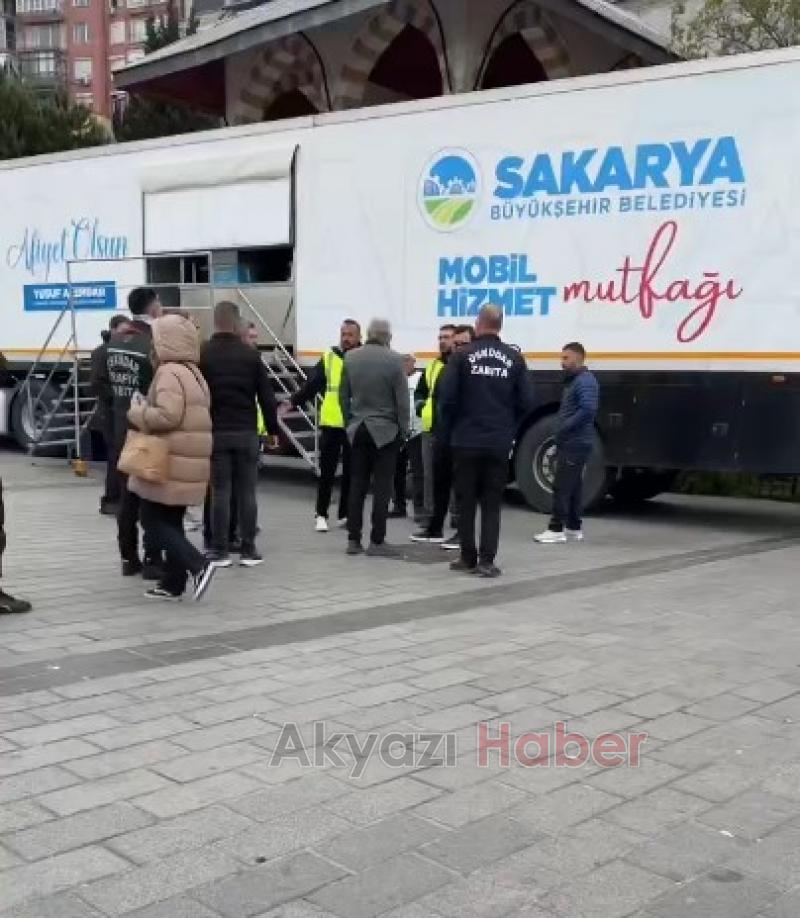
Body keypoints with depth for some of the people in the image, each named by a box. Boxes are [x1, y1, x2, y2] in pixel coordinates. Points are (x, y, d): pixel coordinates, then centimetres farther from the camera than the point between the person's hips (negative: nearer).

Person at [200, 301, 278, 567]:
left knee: (220, 491, 3)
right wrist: (273, 428, 11)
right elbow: (266, 396, 2)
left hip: (215, 433, 0)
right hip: (246, 433, 1)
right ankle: (248, 550, 7)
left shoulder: (202, 355, -2)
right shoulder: (250, 354, 1)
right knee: (247, 492, 5)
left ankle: (220, 551, 4)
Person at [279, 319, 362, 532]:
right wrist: (293, 402, -5)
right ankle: (321, 515, 13)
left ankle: (345, 515, 19)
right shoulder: (329, 357, 6)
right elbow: (311, 384, 5)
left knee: (351, 472, 8)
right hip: (331, 423, 1)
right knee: (327, 471, 5)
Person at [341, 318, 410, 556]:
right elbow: (402, 399, -9)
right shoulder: (394, 360, -11)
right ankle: (377, 541, -1)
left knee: (357, 485, 8)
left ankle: (353, 539, 10)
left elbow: (344, 395, 8)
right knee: (382, 487, -1)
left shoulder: (350, 358, 3)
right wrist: (403, 430, 0)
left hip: (358, 430, 4)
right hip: (385, 430, -4)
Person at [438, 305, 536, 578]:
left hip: (466, 441, -1)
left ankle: (468, 558, 14)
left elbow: (447, 397, -8)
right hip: (499, 443, 1)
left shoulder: (462, 356, -5)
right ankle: (486, 561, -1)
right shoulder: (514, 358, 1)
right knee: (492, 504, 5)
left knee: (466, 502, 9)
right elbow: (526, 402, 0)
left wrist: (446, 433, 4)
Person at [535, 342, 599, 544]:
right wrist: (561, 431, 11)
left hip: (576, 443, -10)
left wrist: (564, 428, -20)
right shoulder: (572, 380, 17)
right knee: (573, 486, 13)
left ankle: (557, 529, -7)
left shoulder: (585, 381, -14)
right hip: (569, 442, 10)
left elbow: (588, 410, -26)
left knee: (562, 486, -9)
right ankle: (574, 528, 18)